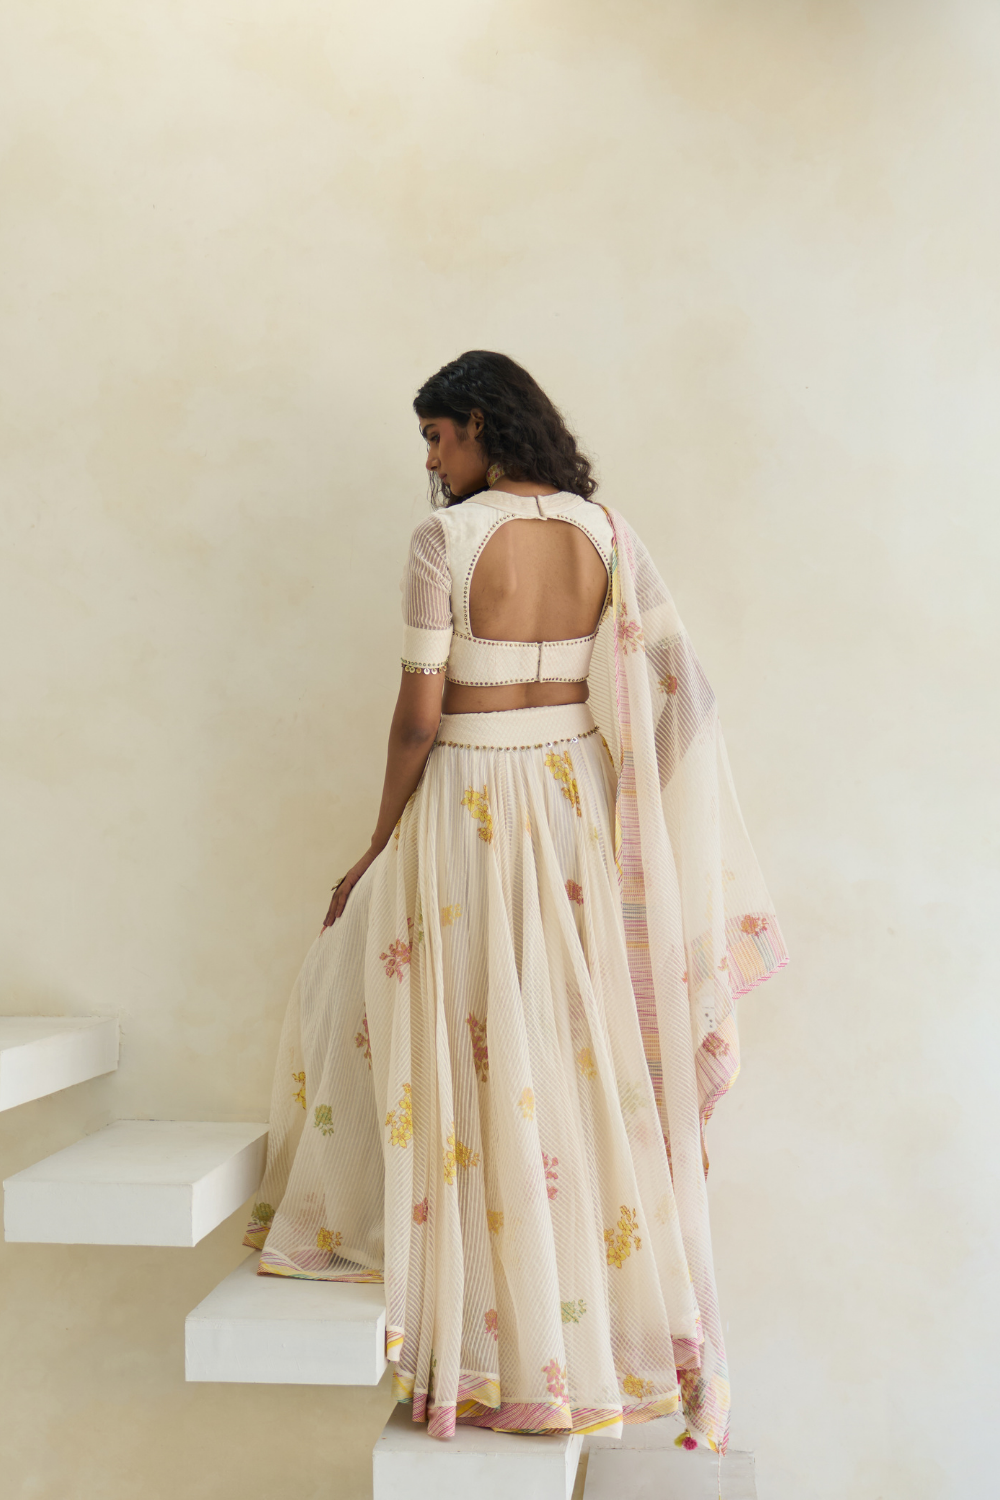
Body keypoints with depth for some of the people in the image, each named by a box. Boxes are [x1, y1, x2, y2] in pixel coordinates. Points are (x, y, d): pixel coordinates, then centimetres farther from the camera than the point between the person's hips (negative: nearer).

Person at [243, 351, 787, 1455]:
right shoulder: (603, 531, 1)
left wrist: (381, 847, -1)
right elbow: (673, 684, 1)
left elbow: (420, 714, -14)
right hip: (581, 804, 5)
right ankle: (619, 1314, 27)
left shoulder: (446, 538, -14)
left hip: (472, 807, -5)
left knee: (483, 1048, 10)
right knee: (583, 1048, 15)